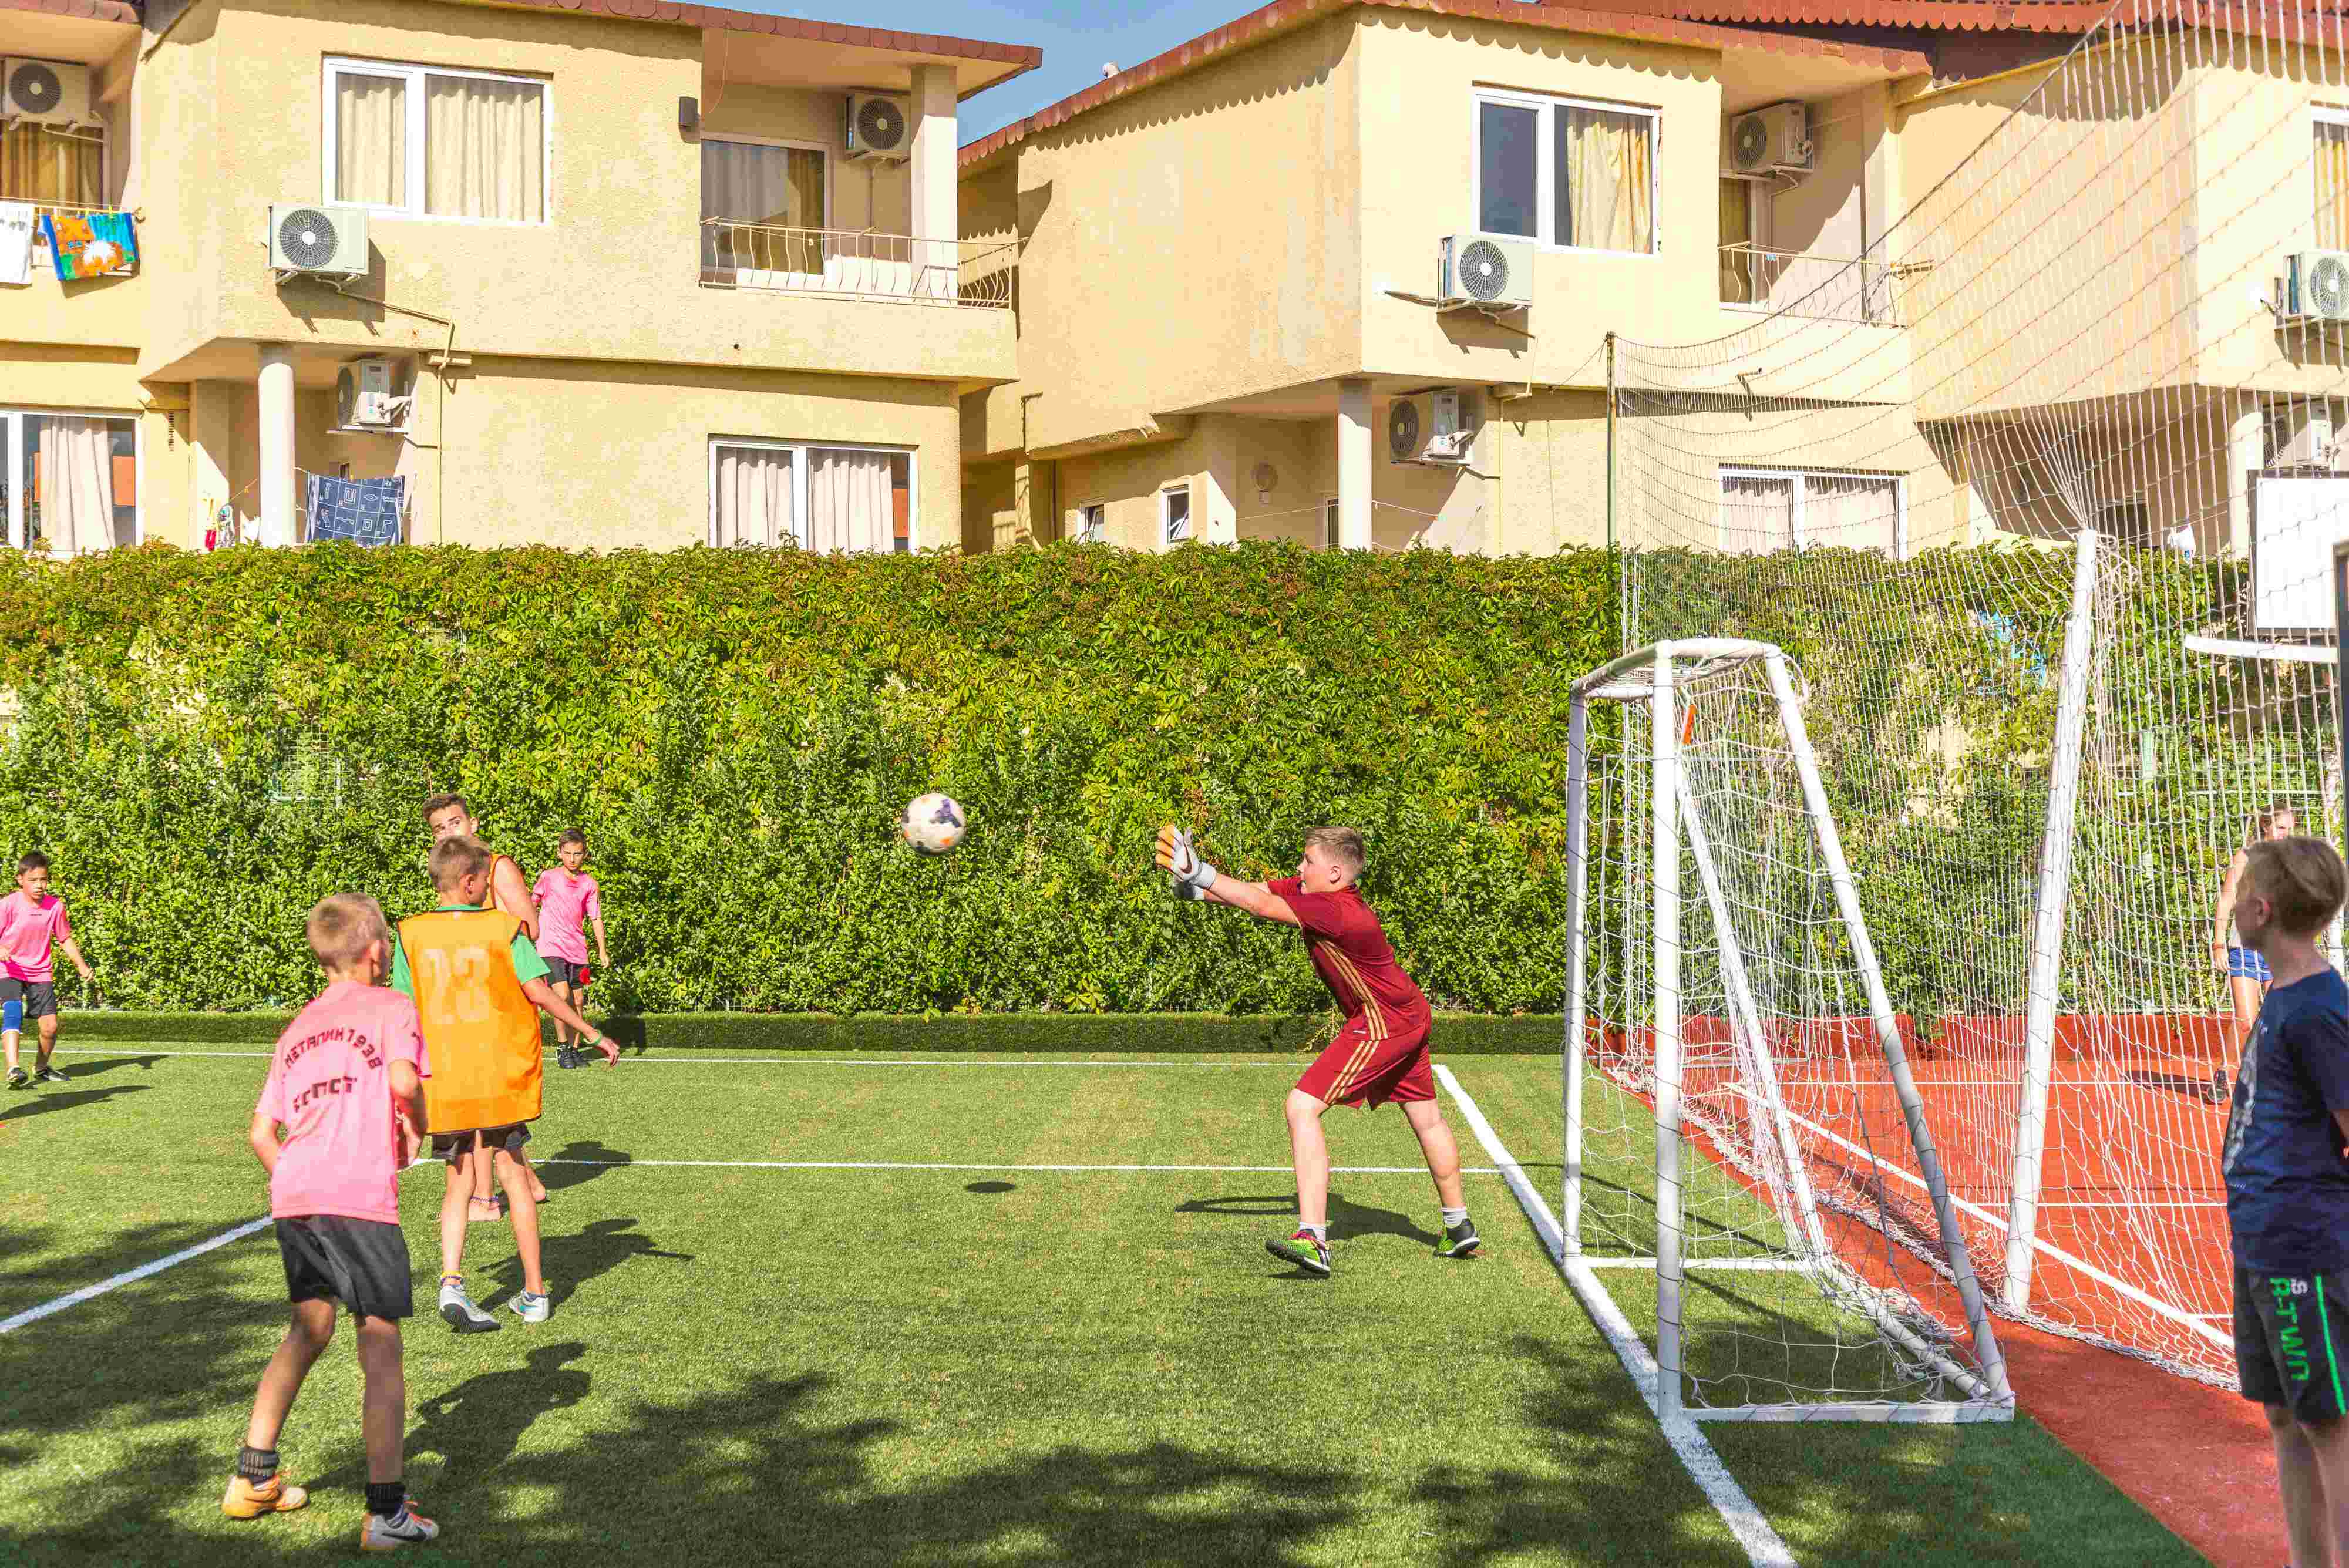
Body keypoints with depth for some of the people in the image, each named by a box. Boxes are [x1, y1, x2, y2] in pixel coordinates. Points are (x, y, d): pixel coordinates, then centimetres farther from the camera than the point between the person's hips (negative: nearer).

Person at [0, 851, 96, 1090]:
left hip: (41, 972, 4)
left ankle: (41, 1068, 26)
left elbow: (65, 938, 10)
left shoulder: (55, 906, -3)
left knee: (50, 1026, 0)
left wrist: (83, 966, 4)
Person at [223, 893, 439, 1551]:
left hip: (292, 1197, 6)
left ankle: (253, 1477, 30)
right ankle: (386, 1509, -4)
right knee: (381, 1348, -1)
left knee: (308, 1330, 24)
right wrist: (416, 1126, 5)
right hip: (360, 1197, -6)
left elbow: (262, 1133, 20)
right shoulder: (390, 1005, 5)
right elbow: (402, 1080, -14)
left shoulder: (297, 1027, 23)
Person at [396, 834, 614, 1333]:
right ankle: (534, 1293, 14)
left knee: (460, 1183, 11)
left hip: (443, 1079, 2)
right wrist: (593, 1034, 0)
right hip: (503, 1075, -1)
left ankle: (451, 1283, -9)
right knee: (512, 1175, 10)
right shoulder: (502, 927, -5)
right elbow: (538, 992, -8)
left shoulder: (411, 934, 2)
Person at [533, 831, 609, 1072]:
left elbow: (596, 918, 8)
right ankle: (562, 1047, -5)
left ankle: (574, 1049, 19)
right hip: (551, 946, -4)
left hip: (577, 949, 4)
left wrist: (602, 950, 4)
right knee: (562, 995, -18)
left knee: (578, 1000, 6)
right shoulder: (548, 877, -4)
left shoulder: (590, 884, 4)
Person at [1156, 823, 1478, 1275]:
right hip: (1411, 1017, 11)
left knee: (1302, 1106, -17)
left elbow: (1262, 907, -28)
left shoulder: (1337, 911, -27)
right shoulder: (1310, 887, 0)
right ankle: (1460, 1229, 40)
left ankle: (1313, 1241, -22)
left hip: (1382, 1024, -11)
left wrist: (1200, 873, -24)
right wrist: (1193, 884, -16)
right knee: (1427, 1119, 23)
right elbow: (1257, 892, -2)